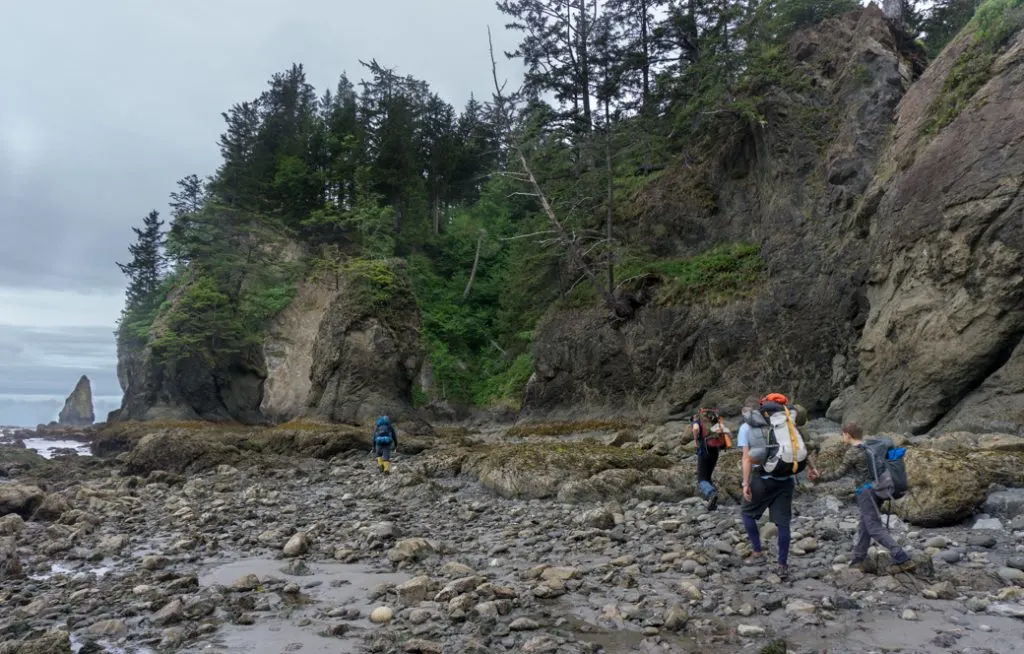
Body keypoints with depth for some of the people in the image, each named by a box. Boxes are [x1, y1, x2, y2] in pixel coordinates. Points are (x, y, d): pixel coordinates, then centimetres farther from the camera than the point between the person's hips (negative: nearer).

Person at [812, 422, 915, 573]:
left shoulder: (852, 452, -10)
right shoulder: (868, 448, 14)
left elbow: (838, 473, -6)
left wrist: (819, 476, 6)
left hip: (866, 491, -9)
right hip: (876, 489, 9)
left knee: (875, 529, -7)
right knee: (864, 527, 14)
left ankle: (903, 560, -13)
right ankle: (857, 561, 20)